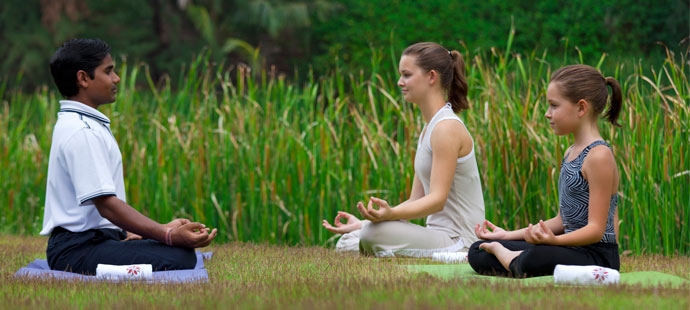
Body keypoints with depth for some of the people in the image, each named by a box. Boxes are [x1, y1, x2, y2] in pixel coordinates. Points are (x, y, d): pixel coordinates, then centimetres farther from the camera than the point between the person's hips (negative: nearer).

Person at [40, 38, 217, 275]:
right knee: (178, 259, -26)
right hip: (79, 251, -11)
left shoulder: (81, 124, 18)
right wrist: (168, 235, -28)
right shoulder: (81, 133, -16)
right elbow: (106, 205, -23)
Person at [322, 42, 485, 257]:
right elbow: (416, 200, 13)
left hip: (458, 241, -9)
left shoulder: (447, 128, -13)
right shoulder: (429, 129, 17)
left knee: (374, 233, -30)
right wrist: (363, 223, 3)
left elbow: (437, 199, -22)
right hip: (439, 236, 9)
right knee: (347, 243, 2)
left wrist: (390, 214, -38)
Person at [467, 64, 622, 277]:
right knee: (477, 253, 9)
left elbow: (596, 229, -20)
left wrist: (554, 240, -37)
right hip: (572, 249, 9)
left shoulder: (598, 156, -15)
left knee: (537, 258, -40)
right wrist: (509, 235, 18)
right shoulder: (570, 154, 15)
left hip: (597, 256, -9)